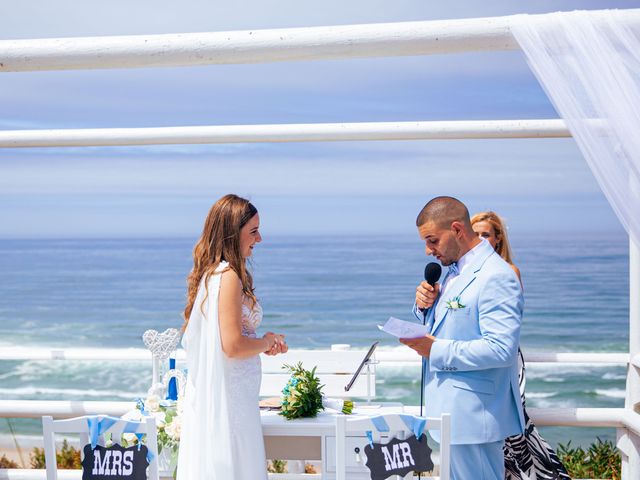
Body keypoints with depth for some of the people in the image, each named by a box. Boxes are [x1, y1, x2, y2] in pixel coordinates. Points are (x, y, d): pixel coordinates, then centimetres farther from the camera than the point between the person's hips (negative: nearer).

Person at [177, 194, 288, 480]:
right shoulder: (229, 276, -18)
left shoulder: (210, 273, 11)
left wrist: (263, 344, 12)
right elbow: (233, 345, -23)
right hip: (228, 394, -9)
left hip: (206, 393, 9)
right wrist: (266, 342, -5)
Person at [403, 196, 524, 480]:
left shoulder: (496, 277, -19)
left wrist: (436, 350, -23)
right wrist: (425, 305, 1)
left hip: (474, 415, -10)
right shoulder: (455, 271, 13)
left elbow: (501, 349, -27)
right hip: (451, 408, 10)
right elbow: (440, 324, 24)